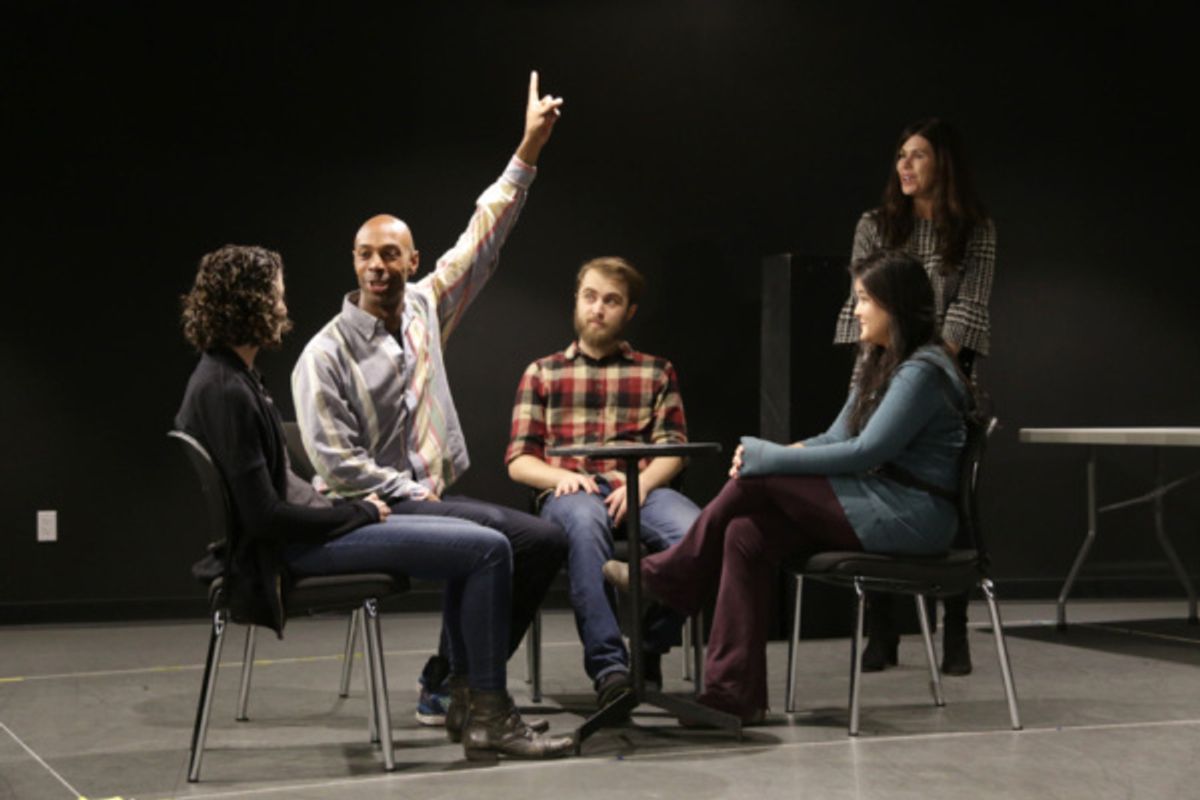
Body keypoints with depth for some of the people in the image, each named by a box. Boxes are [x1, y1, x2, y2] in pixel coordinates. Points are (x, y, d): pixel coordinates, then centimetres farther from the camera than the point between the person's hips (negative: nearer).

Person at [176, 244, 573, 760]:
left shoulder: (224, 377, 11)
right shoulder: (226, 391, -20)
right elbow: (266, 515, -22)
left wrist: (352, 508, 9)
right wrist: (358, 513, -11)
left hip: (299, 533, 11)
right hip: (292, 551, -11)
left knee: (478, 545, 17)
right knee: (488, 550, -14)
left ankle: (468, 692, 18)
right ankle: (490, 718, -7)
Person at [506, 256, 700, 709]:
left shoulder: (656, 372, 23)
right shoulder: (542, 373, 21)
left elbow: (673, 450, 10)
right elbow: (518, 461, 13)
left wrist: (642, 482, -12)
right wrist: (562, 476, -9)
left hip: (640, 490, 1)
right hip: (571, 493, -1)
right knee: (585, 522, -41)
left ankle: (650, 649, -16)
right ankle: (608, 667, -42)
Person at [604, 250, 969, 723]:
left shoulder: (923, 372, -13)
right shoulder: (879, 364, 17)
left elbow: (865, 453, -20)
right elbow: (837, 438, 15)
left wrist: (766, 458, -17)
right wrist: (782, 454, -7)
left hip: (912, 515, -8)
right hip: (877, 504, 8)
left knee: (760, 481, -19)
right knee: (746, 534, -14)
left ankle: (667, 578, 0)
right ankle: (733, 693, -15)